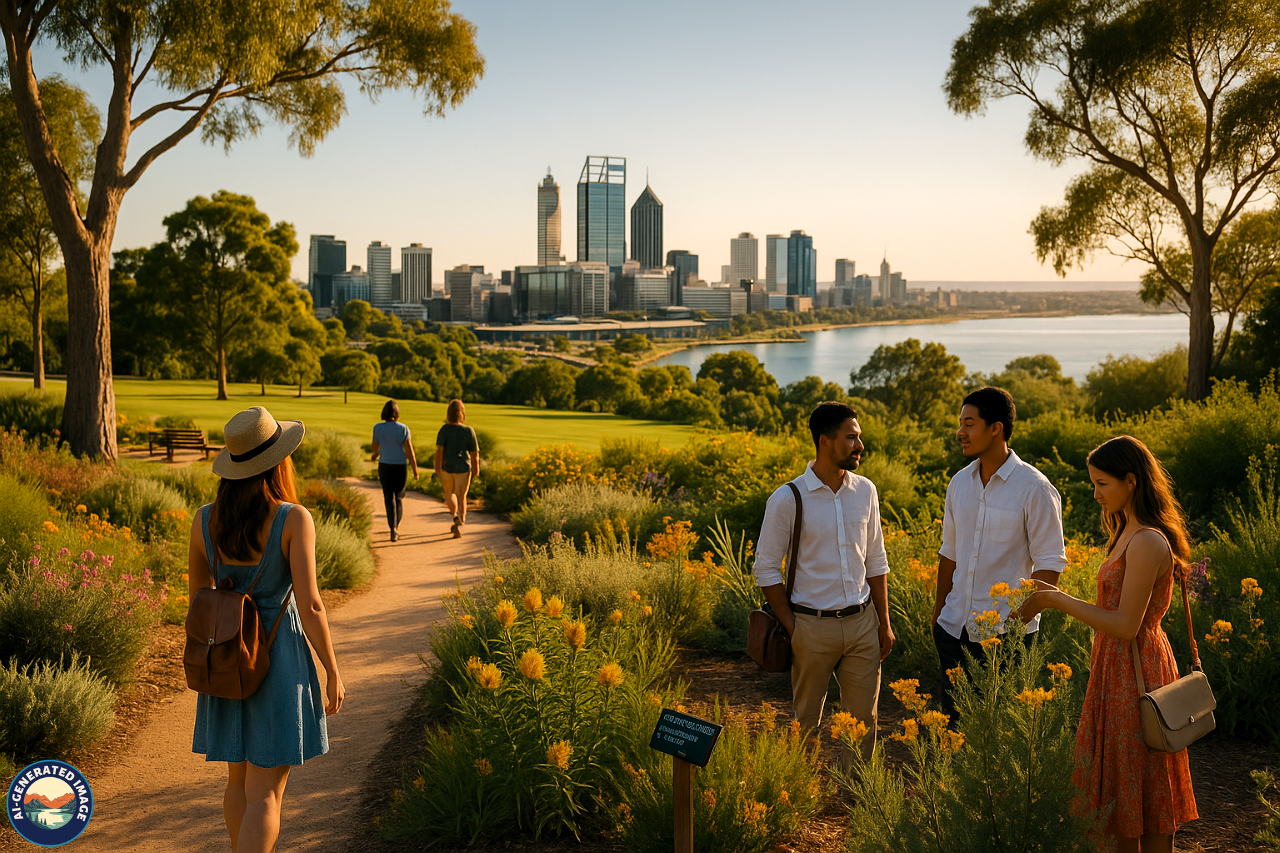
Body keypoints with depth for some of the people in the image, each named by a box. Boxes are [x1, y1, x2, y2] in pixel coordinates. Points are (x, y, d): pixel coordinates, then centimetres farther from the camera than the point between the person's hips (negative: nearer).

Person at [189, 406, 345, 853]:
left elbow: (198, 595, 7)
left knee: (240, 779, 22)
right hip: (280, 660, -5)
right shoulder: (294, 519, -17)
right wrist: (333, 673, -7)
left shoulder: (205, 520, -4)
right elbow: (309, 605, -18)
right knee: (264, 794, 0)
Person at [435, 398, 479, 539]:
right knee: (461, 497, 10)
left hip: (447, 467, 0)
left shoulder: (444, 429, -11)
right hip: (464, 468, 0)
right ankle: (459, 523, -2)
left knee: (449, 493, 21)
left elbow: (439, 450, -16)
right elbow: (475, 453, -2)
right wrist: (476, 469, 11)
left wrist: (437, 468, -9)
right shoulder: (469, 431, -7)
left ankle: (456, 516, 1)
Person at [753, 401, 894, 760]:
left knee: (864, 719, 10)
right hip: (812, 626, -4)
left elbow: (876, 562, 13)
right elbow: (766, 570, -5)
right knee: (806, 721, 8)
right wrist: (791, 630, -8)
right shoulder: (787, 500, -11)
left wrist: (884, 622, 12)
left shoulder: (865, 491, 4)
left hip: (862, 622, 4)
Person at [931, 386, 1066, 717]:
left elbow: (1050, 563, -9)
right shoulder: (959, 482, 7)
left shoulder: (1035, 488, -11)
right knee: (953, 715, 9)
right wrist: (938, 610, 17)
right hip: (955, 625, 5)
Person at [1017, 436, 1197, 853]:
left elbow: (1126, 625, -23)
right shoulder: (1130, 533, 10)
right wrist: (1058, 598, 11)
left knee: (1138, 787, 3)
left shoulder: (1148, 543, -21)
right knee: (1114, 785, 16)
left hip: (1135, 672, -10)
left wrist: (1058, 600, -19)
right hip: (1117, 668, 10)